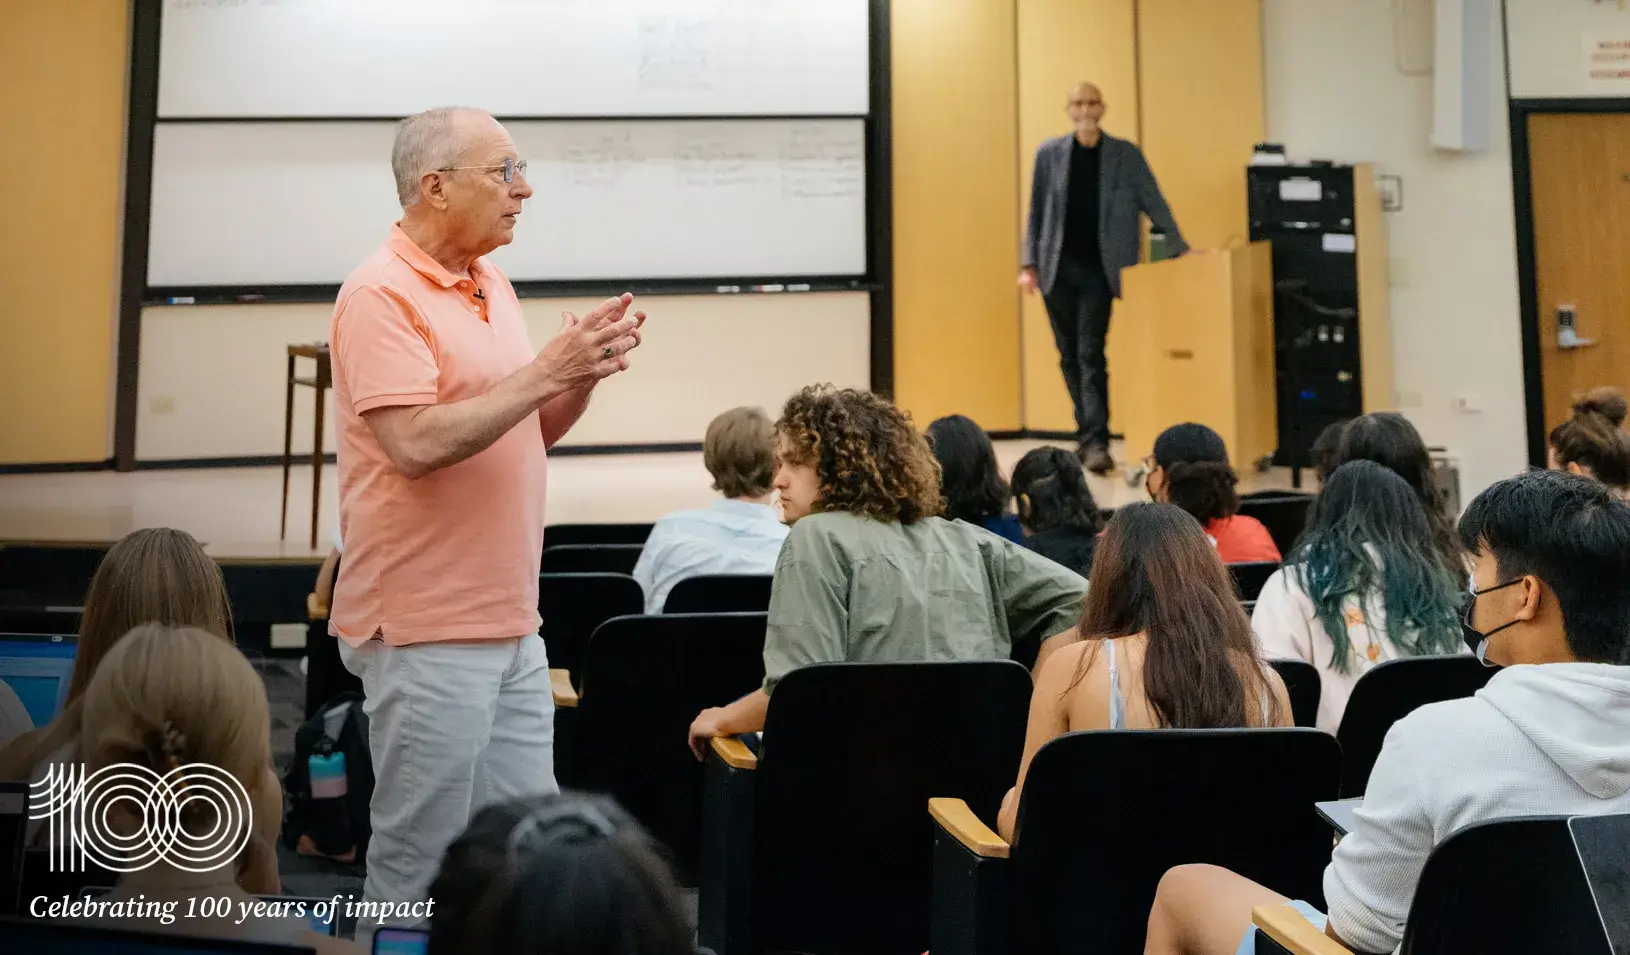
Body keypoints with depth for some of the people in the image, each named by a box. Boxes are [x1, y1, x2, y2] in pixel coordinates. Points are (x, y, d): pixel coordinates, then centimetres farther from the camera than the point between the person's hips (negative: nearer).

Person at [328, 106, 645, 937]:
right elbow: (415, 444, -24)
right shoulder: (380, 296, -13)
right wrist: (544, 370, -20)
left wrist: (581, 373, 0)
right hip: (426, 633, -8)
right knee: (421, 866, 3)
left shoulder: (492, 283, 13)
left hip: (512, 626, 8)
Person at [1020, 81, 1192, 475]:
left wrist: (1181, 249, -4)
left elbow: (1154, 203, 2)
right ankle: (1088, 434, 21)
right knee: (1070, 357, 8)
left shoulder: (1126, 155, 2)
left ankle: (1096, 441, -12)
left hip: (1097, 269, -2)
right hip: (1057, 267, 3)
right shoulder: (1048, 153, 5)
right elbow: (1036, 213, 8)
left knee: (1090, 355, -11)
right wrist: (1029, 264, 2)